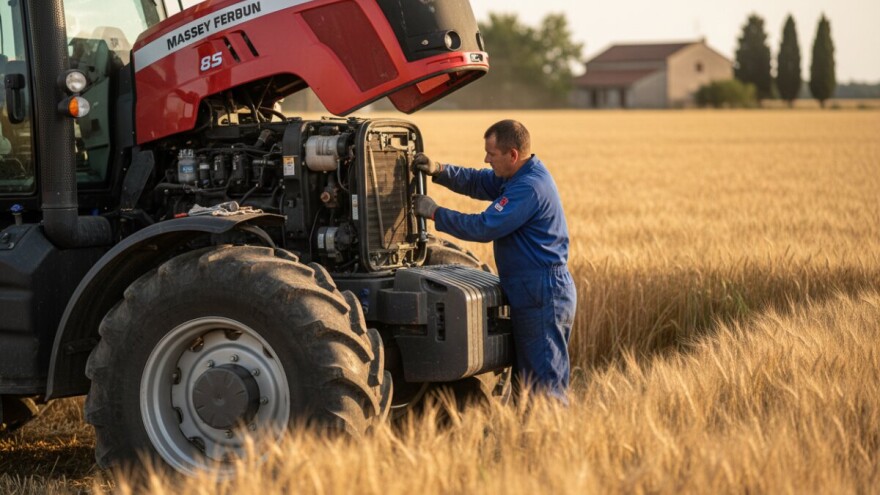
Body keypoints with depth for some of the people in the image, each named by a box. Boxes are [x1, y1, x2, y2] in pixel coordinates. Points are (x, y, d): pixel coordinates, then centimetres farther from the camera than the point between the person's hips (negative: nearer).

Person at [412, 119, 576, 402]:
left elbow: (484, 228, -23)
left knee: (546, 381, -7)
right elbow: (476, 182, 18)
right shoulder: (518, 177, 10)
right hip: (530, 294, 11)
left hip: (543, 298, -11)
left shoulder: (530, 187, -22)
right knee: (526, 377, 16)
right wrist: (439, 171, 1)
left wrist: (435, 214, -14)